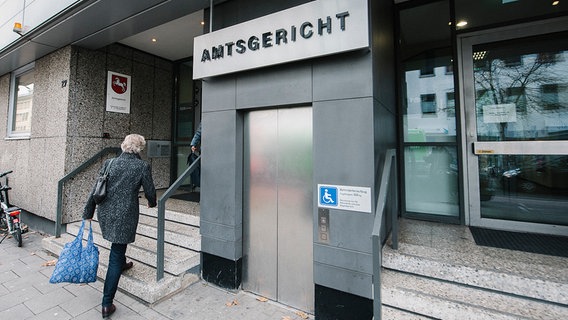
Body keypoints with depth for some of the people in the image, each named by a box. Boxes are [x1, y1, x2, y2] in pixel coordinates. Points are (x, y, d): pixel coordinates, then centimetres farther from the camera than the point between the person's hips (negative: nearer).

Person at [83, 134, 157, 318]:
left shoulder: (109, 163, 2)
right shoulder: (143, 166, -10)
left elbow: (95, 190, 5)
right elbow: (150, 191, -5)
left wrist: (88, 212, 14)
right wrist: (152, 203, 17)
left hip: (105, 213, 5)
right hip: (125, 216, -5)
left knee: (118, 245, 32)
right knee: (115, 256, 5)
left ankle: (122, 264, 58)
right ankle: (107, 305, 13)